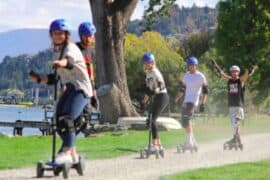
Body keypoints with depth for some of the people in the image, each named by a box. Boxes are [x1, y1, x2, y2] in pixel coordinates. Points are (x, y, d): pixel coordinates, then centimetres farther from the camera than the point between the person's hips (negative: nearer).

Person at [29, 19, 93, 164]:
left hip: (81, 88, -9)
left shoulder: (71, 48, -10)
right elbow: (57, 77, 20)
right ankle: (72, 154, 10)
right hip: (68, 89, 9)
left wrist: (61, 63, -58)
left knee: (68, 118, -25)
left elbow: (69, 59, -35)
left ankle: (66, 151, -29)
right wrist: (39, 79, 8)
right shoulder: (56, 52, 15)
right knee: (59, 121, 1)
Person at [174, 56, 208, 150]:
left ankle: (189, 142, -23)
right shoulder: (186, 75, 16)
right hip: (186, 100, 8)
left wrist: (203, 103, -11)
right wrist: (176, 99, 15)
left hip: (194, 100, -8)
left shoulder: (200, 76, -3)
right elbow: (182, 89, 24)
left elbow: (205, 91, -3)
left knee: (186, 119, -23)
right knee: (184, 122, 8)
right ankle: (193, 142, 19)